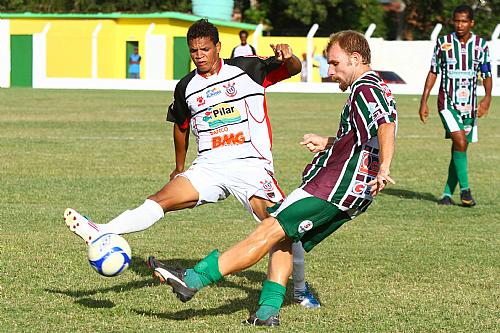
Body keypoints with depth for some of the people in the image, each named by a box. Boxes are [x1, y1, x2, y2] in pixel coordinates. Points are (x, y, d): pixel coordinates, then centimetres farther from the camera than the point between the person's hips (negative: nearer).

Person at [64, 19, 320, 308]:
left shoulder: (247, 68, 0)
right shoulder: (186, 88, 11)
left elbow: (294, 69, -2)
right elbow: (181, 126, 27)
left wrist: (287, 56, -26)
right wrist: (180, 167, 36)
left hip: (251, 164, -3)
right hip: (209, 166, 3)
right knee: (161, 200, -16)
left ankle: (301, 289, 3)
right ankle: (101, 234, -27)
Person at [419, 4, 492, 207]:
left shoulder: (481, 45, 3)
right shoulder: (443, 43, 0)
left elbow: (487, 75, 6)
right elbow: (433, 73, 6)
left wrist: (487, 98, -11)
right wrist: (424, 102, 3)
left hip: (470, 105, 3)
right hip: (447, 103, -3)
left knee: (459, 149, 5)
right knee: (460, 142, -19)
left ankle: (448, 193, 14)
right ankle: (465, 190, -13)